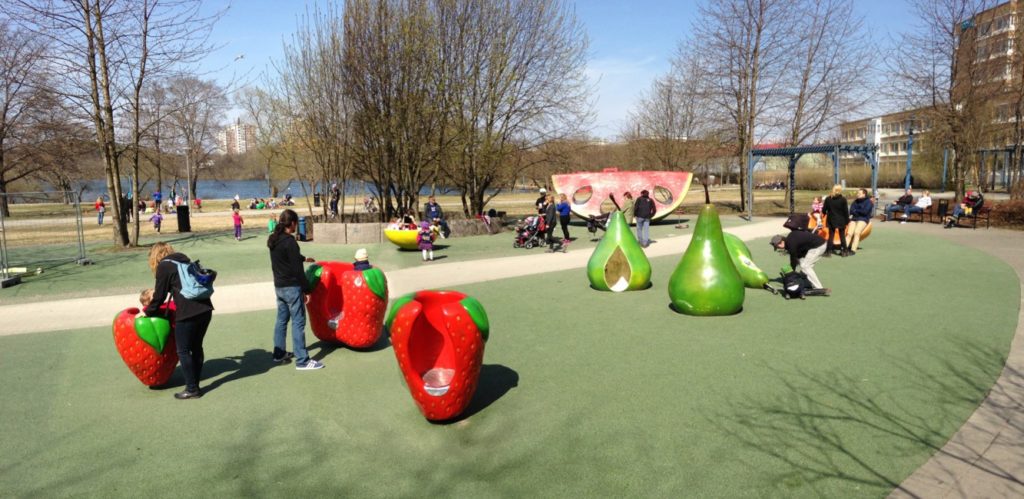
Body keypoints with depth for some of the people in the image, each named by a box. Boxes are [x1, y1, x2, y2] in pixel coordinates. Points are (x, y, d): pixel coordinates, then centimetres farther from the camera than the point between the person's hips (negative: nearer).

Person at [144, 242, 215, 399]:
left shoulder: (163, 266, 1)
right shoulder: (184, 260, 22)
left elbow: (159, 296, 2)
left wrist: (147, 312, 19)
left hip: (188, 313, -7)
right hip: (205, 308, 7)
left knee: (183, 351, 5)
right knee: (196, 347, 17)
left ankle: (192, 389, 9)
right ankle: (194, 384, 25)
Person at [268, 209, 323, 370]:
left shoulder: (274, 239, 7)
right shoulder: (290, 241, -21)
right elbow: (297, 270, -20)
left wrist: (303, 258, 41)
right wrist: (307, 290, -13)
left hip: (279, 286, 9)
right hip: (291, 287, -9)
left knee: (281, 319, 18)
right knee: (298, 322, -5)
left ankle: (279, 353, 28)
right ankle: (302, 360, -2)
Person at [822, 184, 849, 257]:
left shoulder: (828, 199, -4)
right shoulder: (843, 199, -9)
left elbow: (824, 210, 3)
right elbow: (846, 211, -6)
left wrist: (824, 214, 25)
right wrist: (847, 220, 2)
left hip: (831, 220, 1)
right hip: (841, 221, -1)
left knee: (831, 236, 5)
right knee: (842, 236, 9)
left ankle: (828, 251, 1)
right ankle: (844, 251, 12)